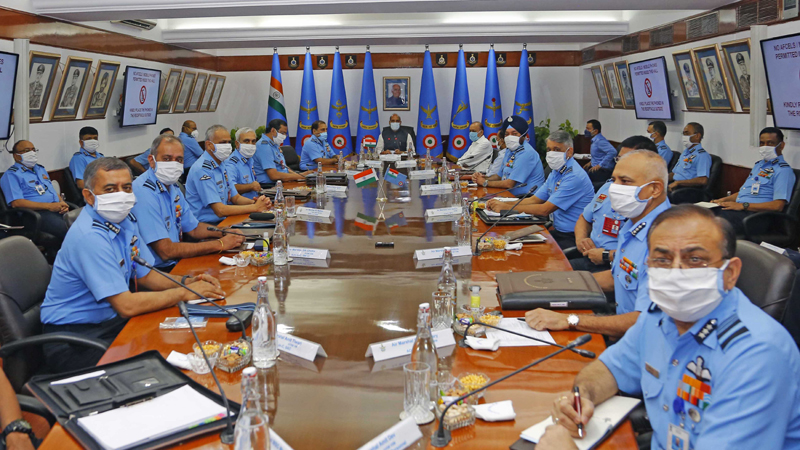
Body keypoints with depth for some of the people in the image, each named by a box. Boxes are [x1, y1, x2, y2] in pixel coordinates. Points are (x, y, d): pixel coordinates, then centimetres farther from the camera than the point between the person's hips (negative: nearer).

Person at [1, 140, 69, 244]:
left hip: (57, 209, 7)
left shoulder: (40, 169, 29)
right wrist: (49, 206, -15)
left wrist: (62, 203, 5)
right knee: (66, 229, -35)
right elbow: (16, 203, -9)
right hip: (36, 213, -7)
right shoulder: (11, 175, 4)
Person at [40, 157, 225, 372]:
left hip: (111, 319, 9)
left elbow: (144, 274, 14)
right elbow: (127, 306, -29)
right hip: (73, 336, -9)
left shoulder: (124, 219, 4)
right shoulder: (90, 236, -26)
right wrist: (185, 293, -20)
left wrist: (185, 281, -5)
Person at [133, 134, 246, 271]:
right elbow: (166, 251, -22)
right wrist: (220, 244, -17)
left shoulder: (172, 188, 11)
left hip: (176, 264, 9)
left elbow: (193, 228, 22)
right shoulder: (144, 193, -19)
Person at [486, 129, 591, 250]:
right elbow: (534, 200, 12)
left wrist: (507, 208, -17)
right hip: (558, 231, 9)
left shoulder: (575, 176, -18)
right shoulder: (556, 173, 14)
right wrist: (503, 204, -3)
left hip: (573, 238, -9)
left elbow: (545, 210, -21)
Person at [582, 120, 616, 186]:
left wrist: (600, 165, -23)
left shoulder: (600, 140, -15)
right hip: (595, 167, 10)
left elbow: (612, 152, -28)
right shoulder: (595, 140, 15)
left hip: (603, 171, -10)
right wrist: (591, 162, 14)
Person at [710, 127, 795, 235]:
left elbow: (777, 206, -15)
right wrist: (724, 200, 14)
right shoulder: (759, 164, 25)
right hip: (738, 208, 9)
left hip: (753, 214, -8)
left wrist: (743, 205, -18)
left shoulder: (783, 170, -5)